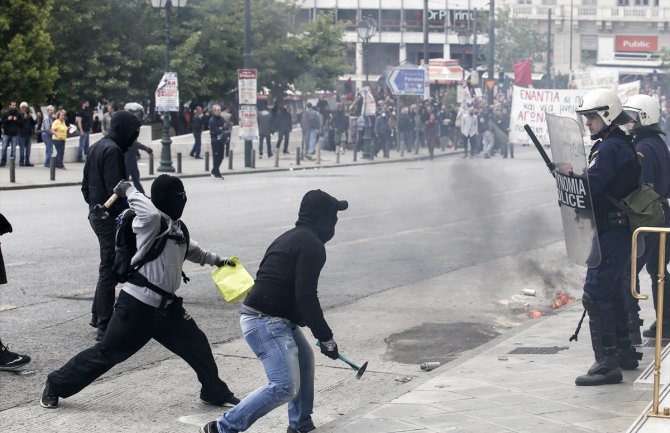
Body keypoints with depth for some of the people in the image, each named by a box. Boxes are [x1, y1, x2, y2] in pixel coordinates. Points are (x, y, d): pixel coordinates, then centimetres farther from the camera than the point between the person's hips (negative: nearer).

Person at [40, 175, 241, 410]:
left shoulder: (178, 227, 11)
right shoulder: (150, 221, -14)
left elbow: (191, 249, 34)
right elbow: (151, 213, -41)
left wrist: (216, 260, 37)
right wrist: (129, 192, -28)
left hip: (166, 305, 8)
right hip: (137, 305, -8)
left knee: (197, 345, 8)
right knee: (107, 353, 2)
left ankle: (215, 392, 28)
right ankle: (55, 386, 17)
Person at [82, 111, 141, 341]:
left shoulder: (97, 147, 14)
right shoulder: (112, 150, -17)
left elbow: (86, 185, 19)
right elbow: (114, 188, -23)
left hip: (97, 213, 10)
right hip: (110, 217, -10)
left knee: (108, 268, 20)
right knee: (110, 270, -4)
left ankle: (98, 315, 28)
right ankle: (104, 326, -1)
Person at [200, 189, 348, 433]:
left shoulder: (291, 238, 18)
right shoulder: (312, 246, -13)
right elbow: (306, 296, -20)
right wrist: (326, 338, -14)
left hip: (275, 319, 11)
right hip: (266, 322, -11)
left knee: (305, 359, 26)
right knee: (285, 387, -14)